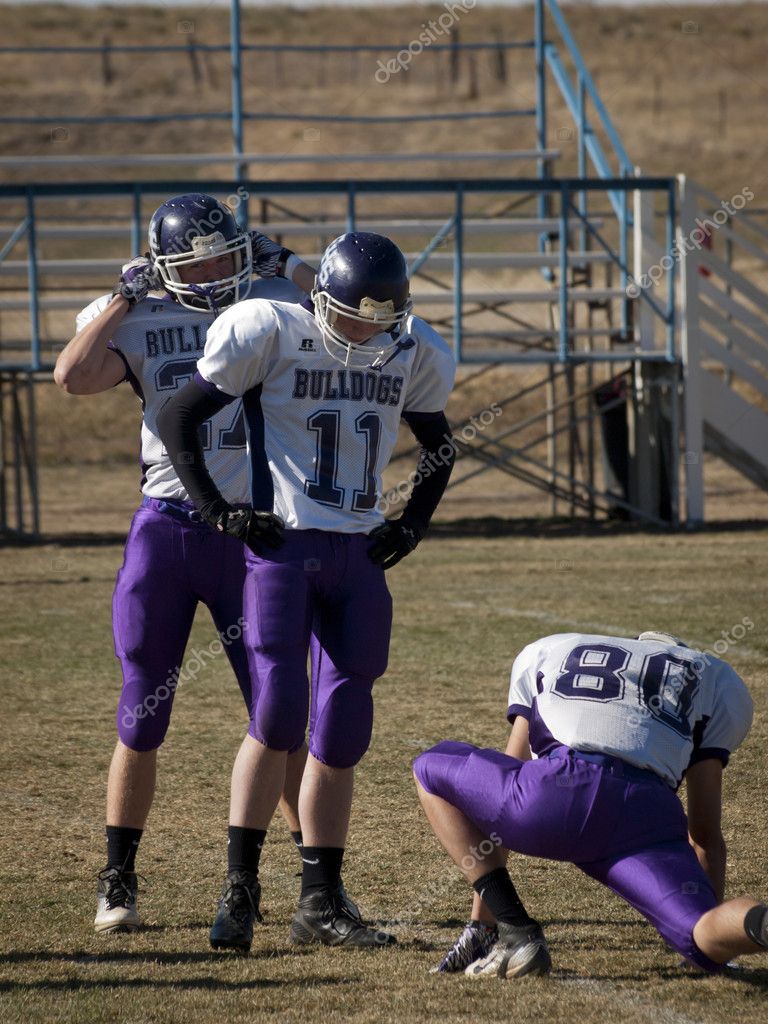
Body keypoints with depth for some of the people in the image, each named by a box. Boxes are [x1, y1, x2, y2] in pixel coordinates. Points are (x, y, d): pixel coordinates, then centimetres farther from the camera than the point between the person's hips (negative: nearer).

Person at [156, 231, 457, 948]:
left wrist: (413, 523, 10)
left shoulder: (411, 354, 6)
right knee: (278, 714, -14)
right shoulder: (270, 335, -9)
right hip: (282, 546, -5)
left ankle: (320, 904, 10)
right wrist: (219, 512, -9)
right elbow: (178, 420, -3)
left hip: (358, 558, 5)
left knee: (341, 733, 4)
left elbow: (439, 447, 24)